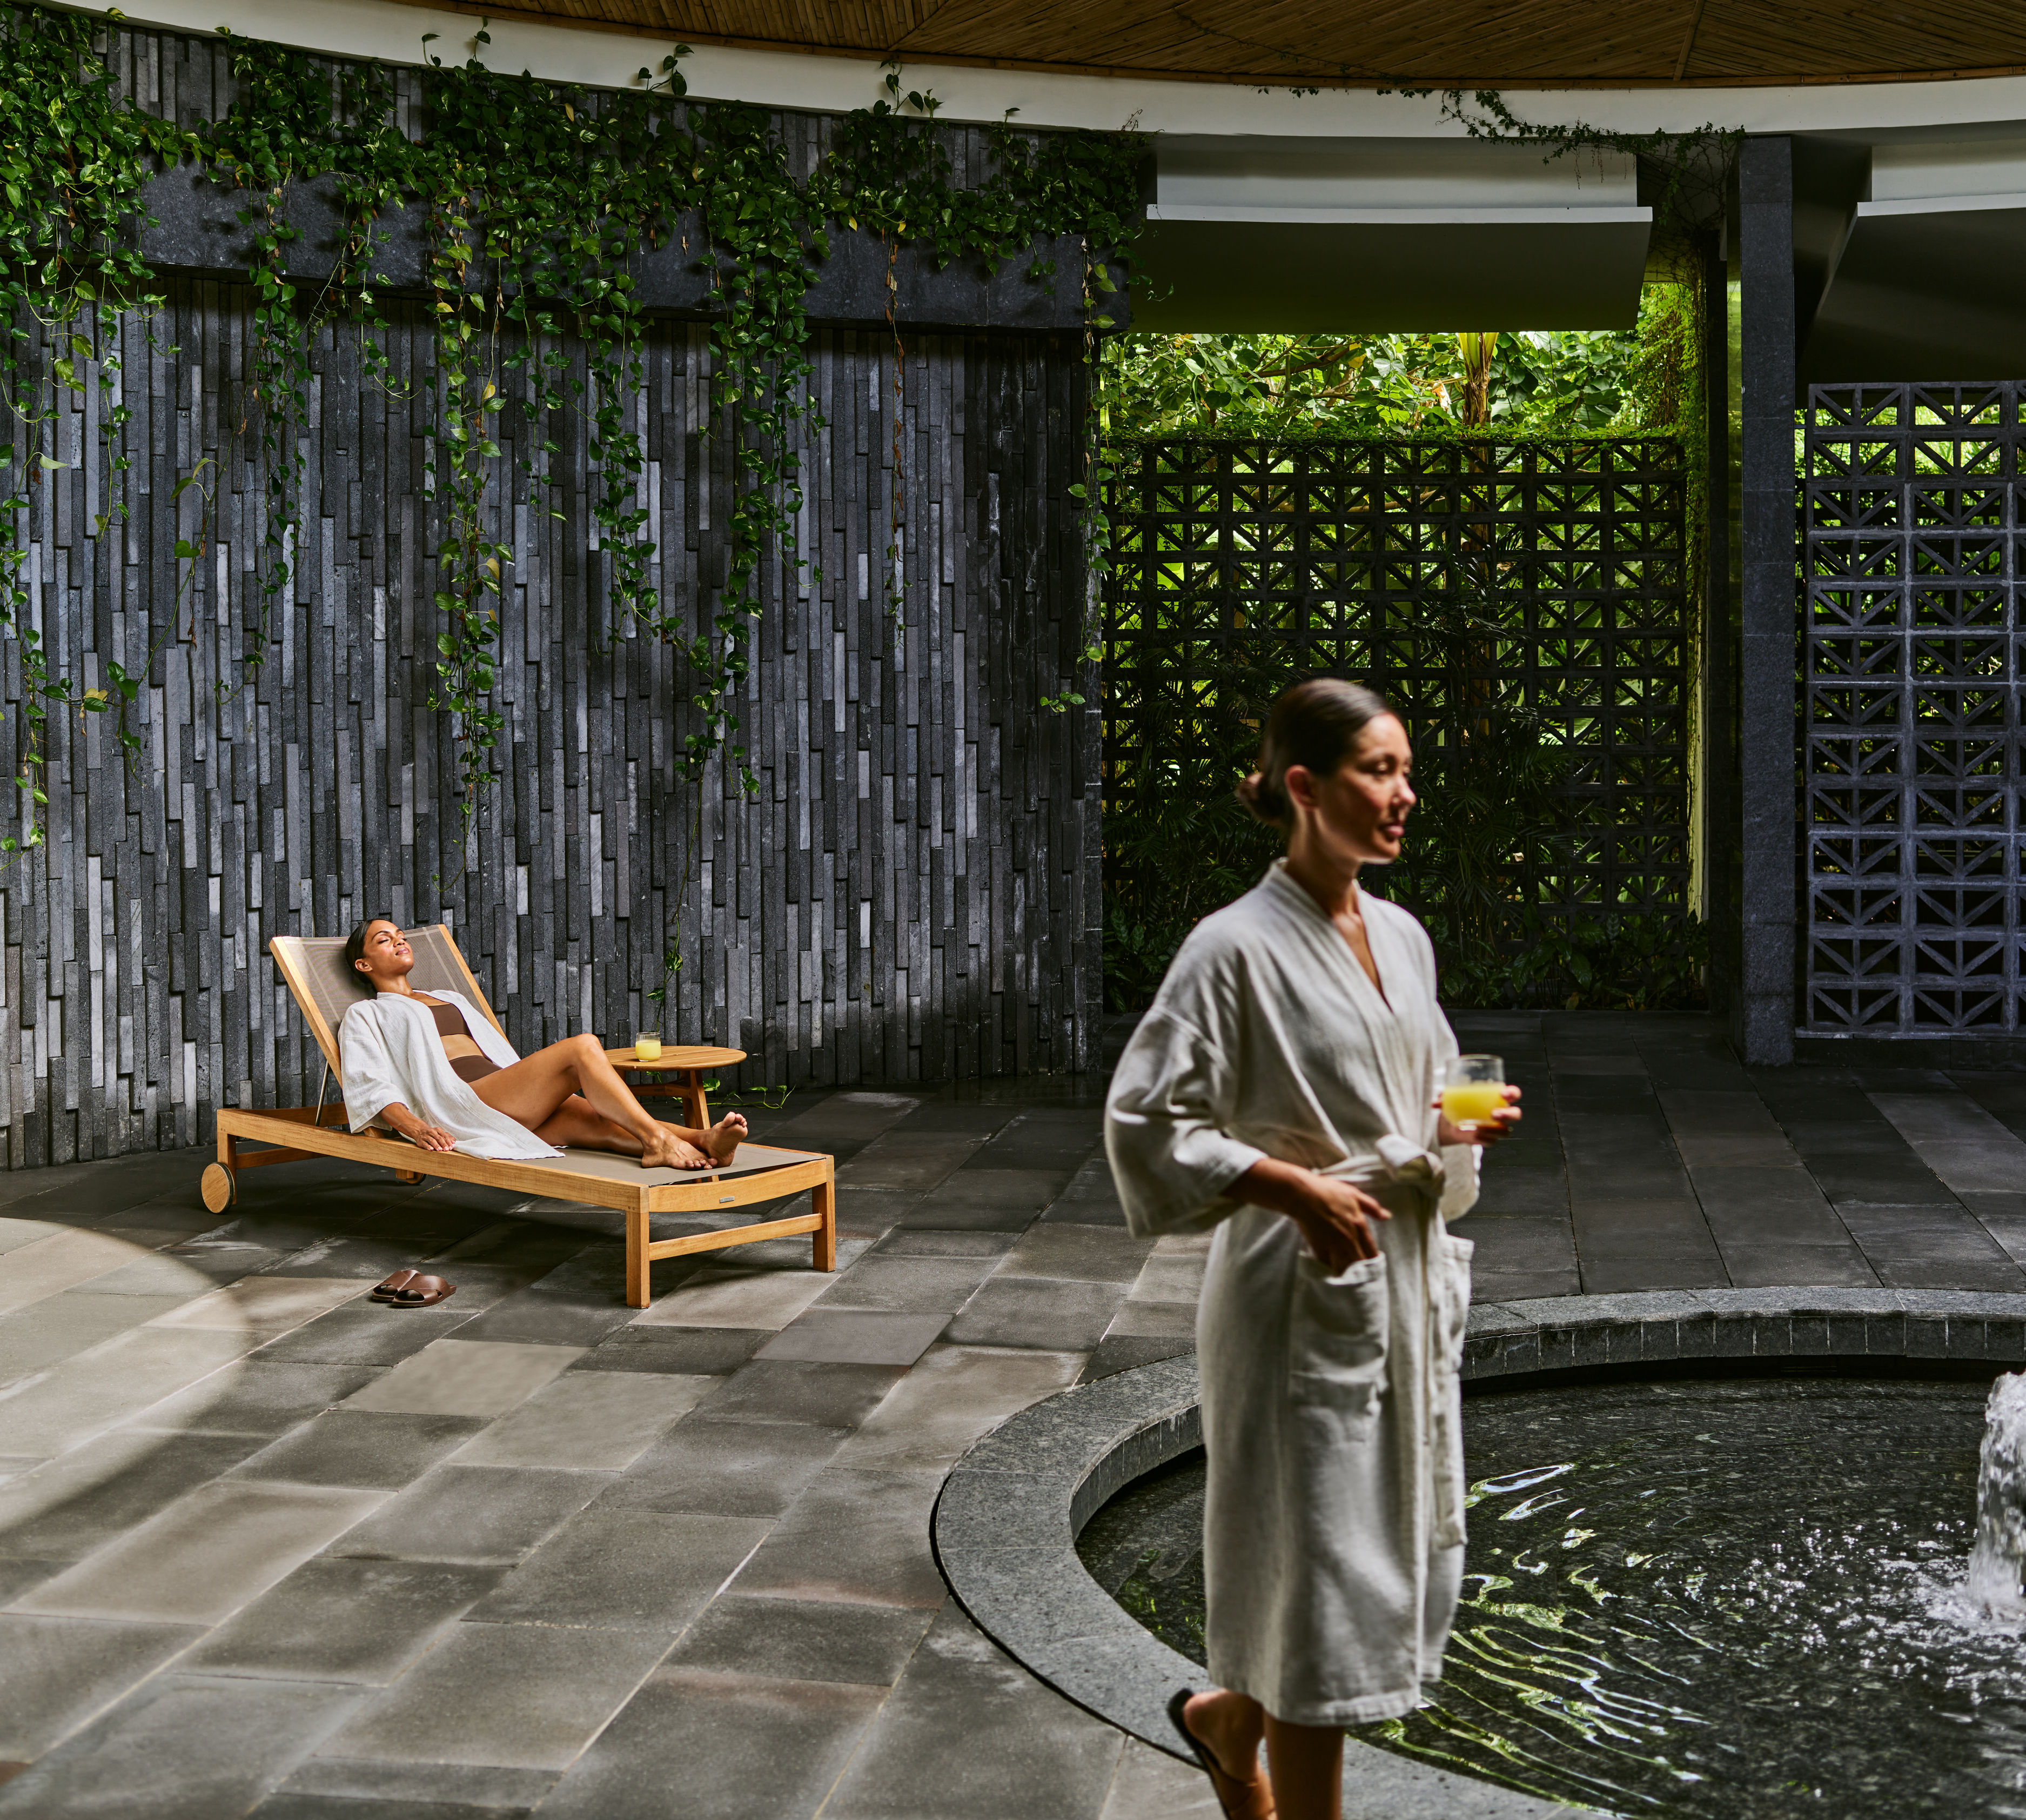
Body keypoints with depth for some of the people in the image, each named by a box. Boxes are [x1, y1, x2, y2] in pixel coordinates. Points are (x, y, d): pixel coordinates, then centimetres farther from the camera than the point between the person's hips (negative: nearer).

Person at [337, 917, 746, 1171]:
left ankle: (704, 1139, -52)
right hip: (461, 1103, -6)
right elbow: (369, 1084, 1)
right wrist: (413, 1126, -19)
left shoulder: (450, 999, 37)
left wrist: (552, 1089, 18)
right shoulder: (364, 1015, 17)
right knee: (582, 1048, -27)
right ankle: (657, 1138, -44)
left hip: (508, 1100, 6)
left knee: (594, 1122, -27)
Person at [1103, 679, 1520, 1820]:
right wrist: (1293, 1184, -19)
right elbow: (1144, 1121, -15)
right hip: (1304, 1294, -8)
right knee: (1320, 1580, 0)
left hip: (1409, 1279, 8)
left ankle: (1227, 1717, 39)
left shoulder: (1402, 938, 9)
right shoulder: (1238, 947, -13)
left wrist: (1460, 1127, 0)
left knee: (1408, 1564, 15)